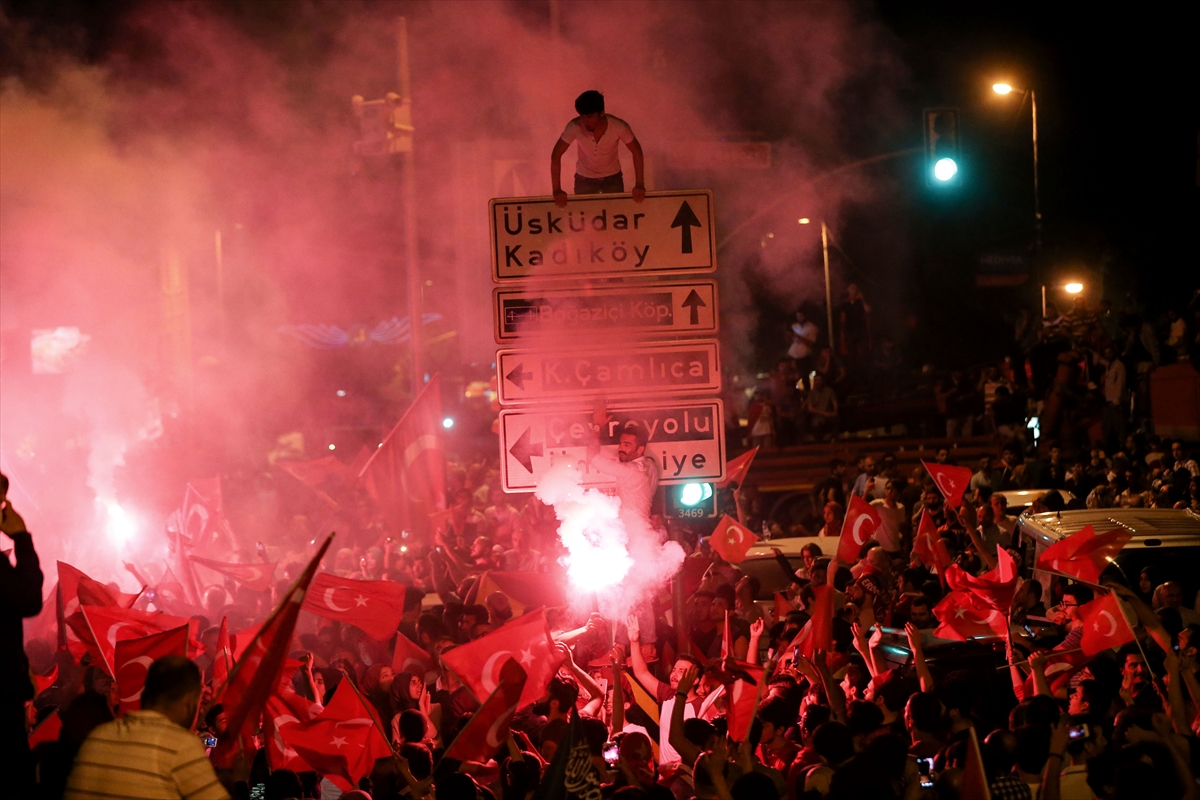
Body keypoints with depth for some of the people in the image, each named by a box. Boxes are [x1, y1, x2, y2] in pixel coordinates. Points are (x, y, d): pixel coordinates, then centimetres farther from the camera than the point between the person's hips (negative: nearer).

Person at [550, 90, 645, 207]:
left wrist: (640, 185, -17)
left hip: (613, 178, 0)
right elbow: (556, 155, -23)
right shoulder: (574, 127, -31)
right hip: (584, 179, 0)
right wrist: (557, 190, -24)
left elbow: (636, 151, -15)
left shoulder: (618, 127, -30)